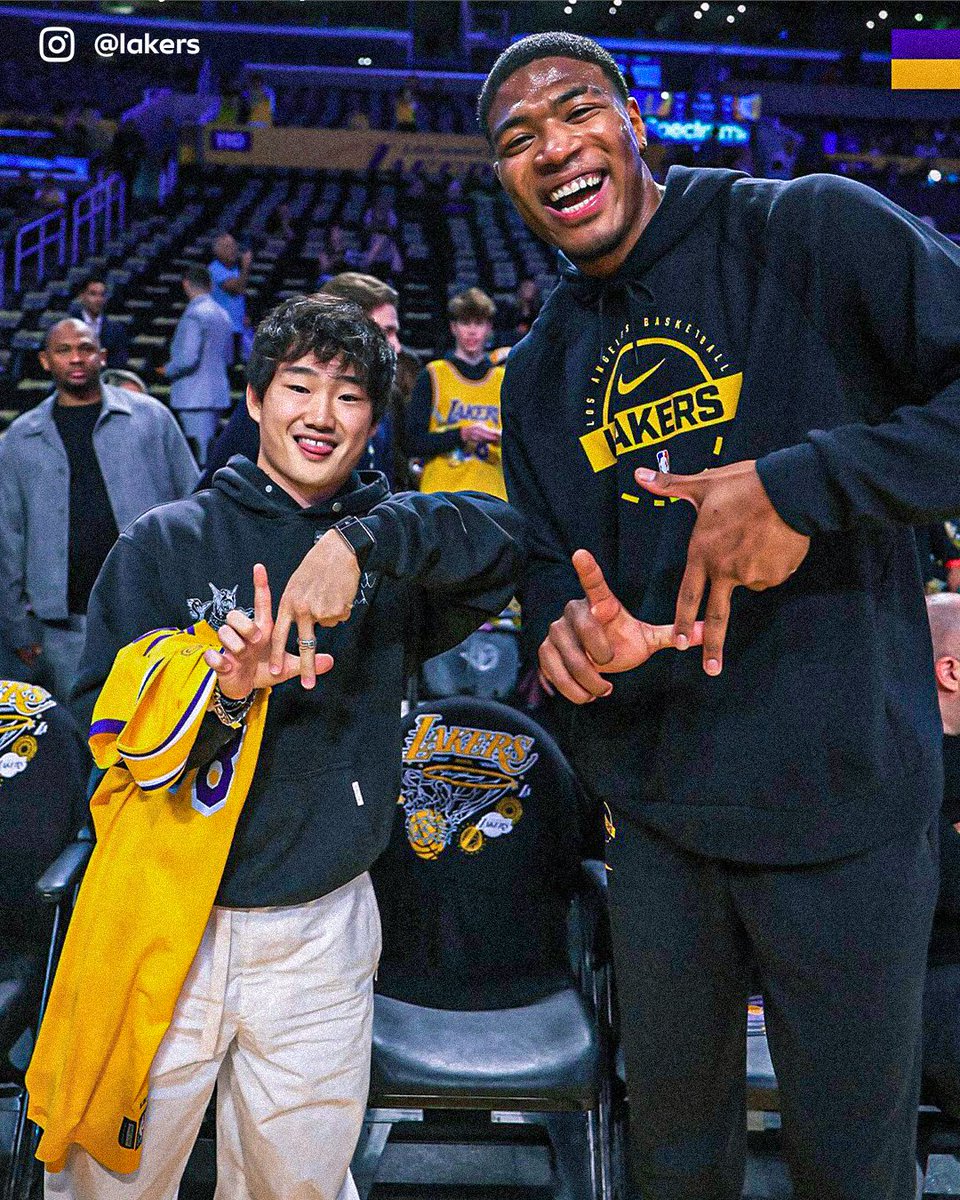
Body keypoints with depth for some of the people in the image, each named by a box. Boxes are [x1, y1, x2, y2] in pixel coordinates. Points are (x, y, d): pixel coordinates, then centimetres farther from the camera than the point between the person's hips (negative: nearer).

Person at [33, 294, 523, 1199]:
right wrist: (222, 691, -22)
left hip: (318, 937, 1)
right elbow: (109, 727, -4)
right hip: (162, 926, 0)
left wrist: (360, 540, -28)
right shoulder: (165, 542, 0)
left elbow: (504, 539, -16)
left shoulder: (391, 550, 4)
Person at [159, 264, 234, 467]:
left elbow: (188, 358, -20)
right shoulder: (222, 314, 13)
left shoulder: (194, 315, -14)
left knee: (201, 452, -7)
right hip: (217, 394, 9)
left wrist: (167, 370, -4)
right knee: (209, 449, 14)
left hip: (195, 396, -9)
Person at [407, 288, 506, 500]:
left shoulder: (503, 380, 14)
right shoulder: (432, 375, 3)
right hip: (440, 495, -3)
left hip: (493, 498, 3)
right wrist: (462, 434, -15)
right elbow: (414, 441, -4)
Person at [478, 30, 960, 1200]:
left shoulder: (811, 233, -9)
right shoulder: (538, 372, 9)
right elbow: (549, 565, 11)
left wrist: (804, 485, -25)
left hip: (844, 794, -4)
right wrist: (564, 622, -12)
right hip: (657, 807, 5)